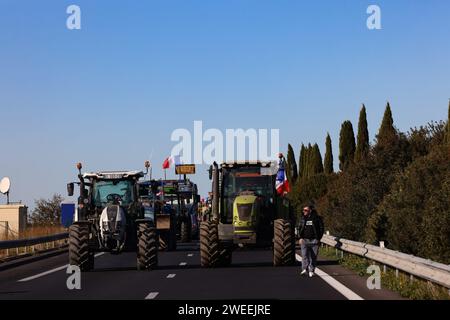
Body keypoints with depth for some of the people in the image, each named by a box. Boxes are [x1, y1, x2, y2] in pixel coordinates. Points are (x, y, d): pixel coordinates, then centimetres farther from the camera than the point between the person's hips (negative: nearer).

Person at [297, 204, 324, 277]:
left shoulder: (317, 218, 1)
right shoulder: (302, 218, 10)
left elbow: (321, 228, 5)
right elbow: (298, 228, 15)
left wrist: (318, 238, -1)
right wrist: (300, 237, 3)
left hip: (314, 240, -1)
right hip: (304, 240, 1)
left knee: (313, 256, 2)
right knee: (304, 255, -15)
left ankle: (311, 271, 10)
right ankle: (304, 269, -19)